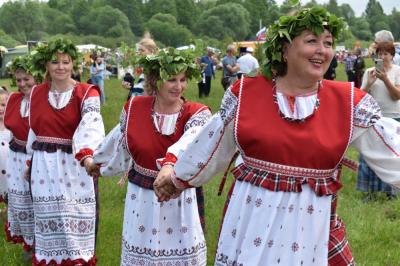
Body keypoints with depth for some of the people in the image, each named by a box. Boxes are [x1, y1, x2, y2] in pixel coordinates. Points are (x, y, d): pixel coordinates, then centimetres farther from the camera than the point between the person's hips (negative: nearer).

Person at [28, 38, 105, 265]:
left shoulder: (87, 93, -8)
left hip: (75, 166, -3)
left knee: (76, 224, 0)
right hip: (44, 167, 4)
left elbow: (90, 125, -26)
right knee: (49, 220, 11)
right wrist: (31, 161, 16)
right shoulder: (37, 93, 6)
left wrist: (87, 155, -43)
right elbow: (34, 130, 15)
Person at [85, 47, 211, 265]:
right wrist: (98, 161, 29)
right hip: (142, 199, 2)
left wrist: (171, 166, -57)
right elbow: (120, 142, 13)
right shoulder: (134, 108, -6)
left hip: (179, 200, -2)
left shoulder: (197, 113, -13)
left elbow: (190, 141, -36)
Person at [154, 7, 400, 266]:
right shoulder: (246, 92, -2)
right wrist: (178, 176, 20)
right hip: (251, 219, 1)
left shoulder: (349, 102, -3)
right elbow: (211, 143, 10)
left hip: (312, 225, 0)